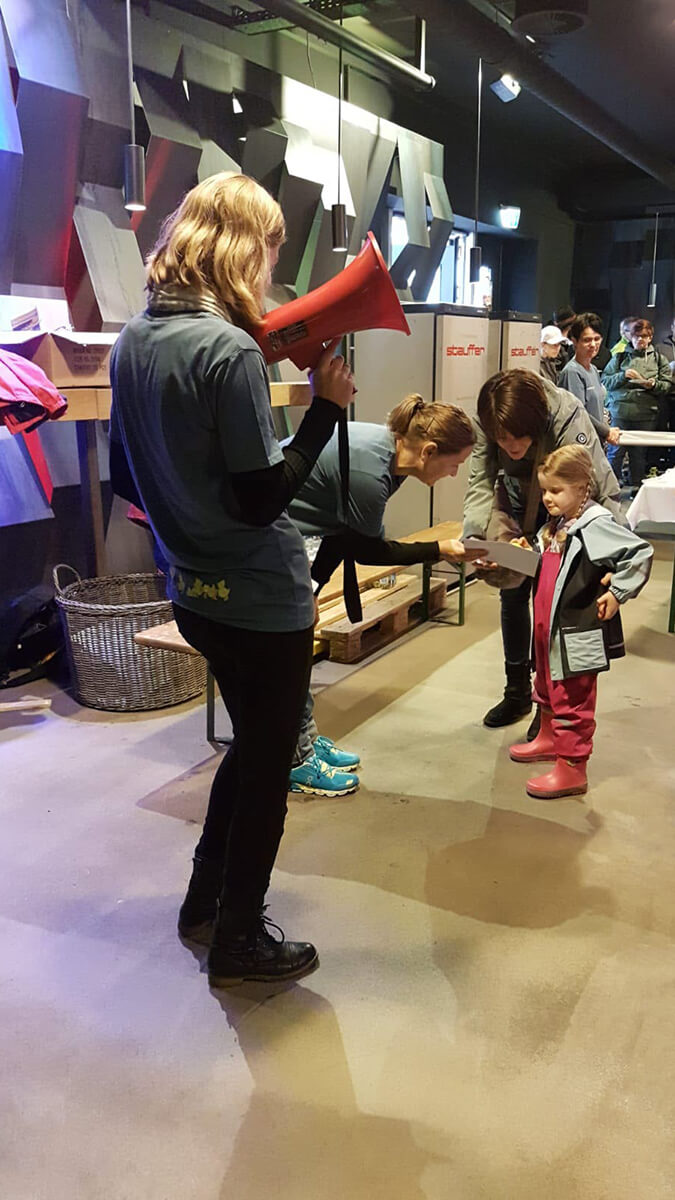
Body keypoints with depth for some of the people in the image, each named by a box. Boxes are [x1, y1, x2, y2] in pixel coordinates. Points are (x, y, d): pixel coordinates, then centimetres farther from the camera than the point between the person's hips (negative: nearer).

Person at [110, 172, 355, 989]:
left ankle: (205, 901, 39)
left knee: (251, 745, 25)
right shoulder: (229, 351, -22)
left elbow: (134, 467, 11)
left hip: (193, 591, 8)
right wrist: (326, 406, -17)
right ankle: (237, 942, 28)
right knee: (266, 768, 10)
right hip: (262, 600, -8)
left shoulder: (132, 341, 4)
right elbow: (263, 500, -22)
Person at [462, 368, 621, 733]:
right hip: (517, 505, 4)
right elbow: (481, 482, -23)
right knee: (512, 593, 8)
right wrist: (475, 538, -37)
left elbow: (602, 493, -36)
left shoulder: (568, 420, -38)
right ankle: (517, 693, 24)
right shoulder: (488, 422, -26)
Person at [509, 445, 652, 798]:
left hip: (576, 633, -10)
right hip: (549, 627, 10)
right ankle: (550, 739, 46)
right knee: (547, 688, 26)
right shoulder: (557, 525, 10)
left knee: (572, 700, 0)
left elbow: (641, 554, -22)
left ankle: (571, 769, 10)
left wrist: (616, 593, -19)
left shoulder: (596, 525, -18)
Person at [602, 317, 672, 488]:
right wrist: (623, 376, -12)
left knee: (640, 453, 10)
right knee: (615, 452, -1)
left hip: (646, 415, 1)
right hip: (620, 412, -1)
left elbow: (668, 384, 9)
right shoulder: (620, 357, 9)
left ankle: (637, 486, 22)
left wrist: (654, 385, -11)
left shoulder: (658, 358, 12)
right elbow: (605, 381, 4)